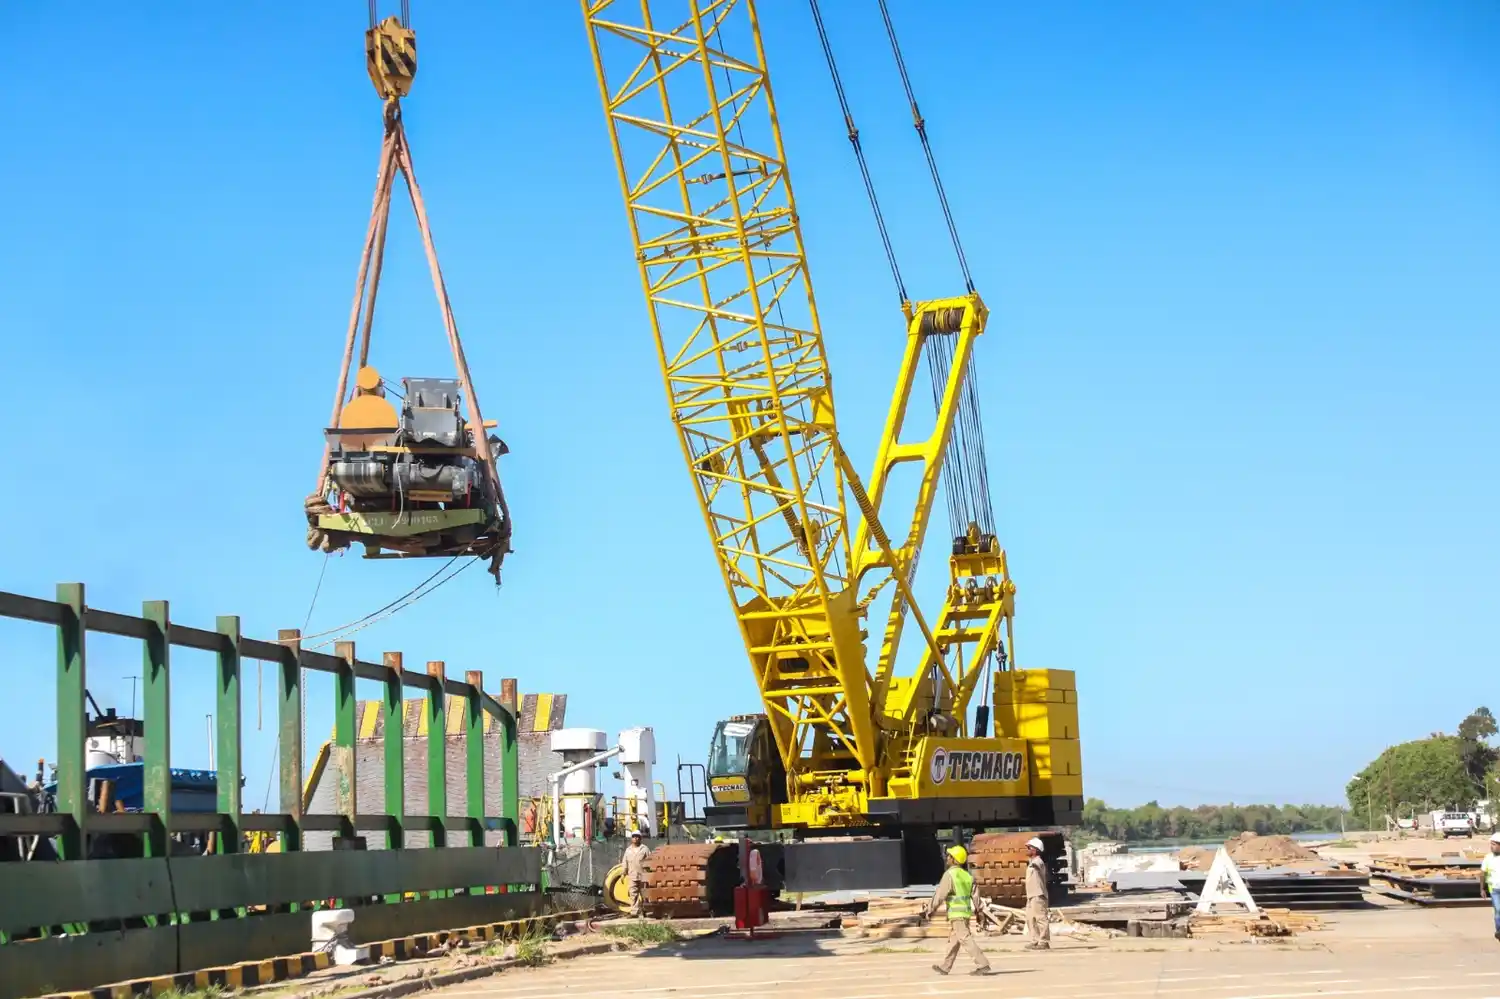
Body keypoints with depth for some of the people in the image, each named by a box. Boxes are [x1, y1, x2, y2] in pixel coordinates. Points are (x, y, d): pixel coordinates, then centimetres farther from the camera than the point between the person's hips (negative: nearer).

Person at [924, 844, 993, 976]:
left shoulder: (950, 874, -13)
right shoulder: (967, 875, 10)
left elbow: (940, 894, -13)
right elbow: (975, 894, 9)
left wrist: (930, 910, -6)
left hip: (956, 913, -9)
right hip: (967, 912, 9)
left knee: (965, 939, -10)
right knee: (953, 940, 17)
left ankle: (983, 964, -16)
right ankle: (945, 967, 26)